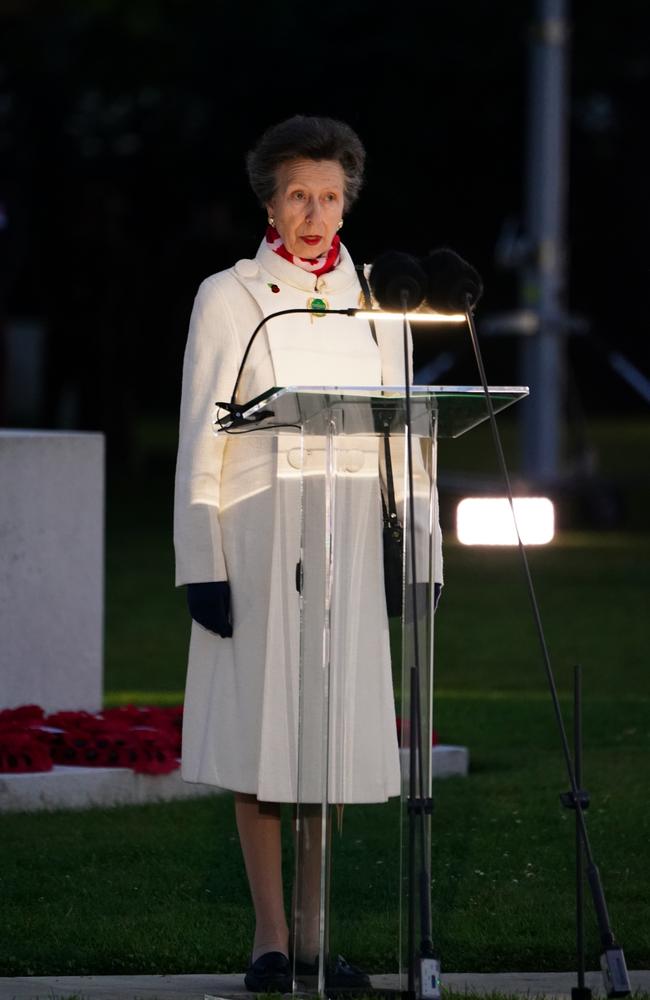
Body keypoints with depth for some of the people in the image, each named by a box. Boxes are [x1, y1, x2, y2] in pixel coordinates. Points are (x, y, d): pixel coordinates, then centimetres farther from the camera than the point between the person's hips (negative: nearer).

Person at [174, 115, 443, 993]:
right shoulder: (229, 299, 0)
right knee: (261, 730, -2)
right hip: (257, 540, -3)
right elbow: (201, 441, -2)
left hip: (348, 541, 3)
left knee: (335, 726, 2)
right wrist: (201, 564, -8)